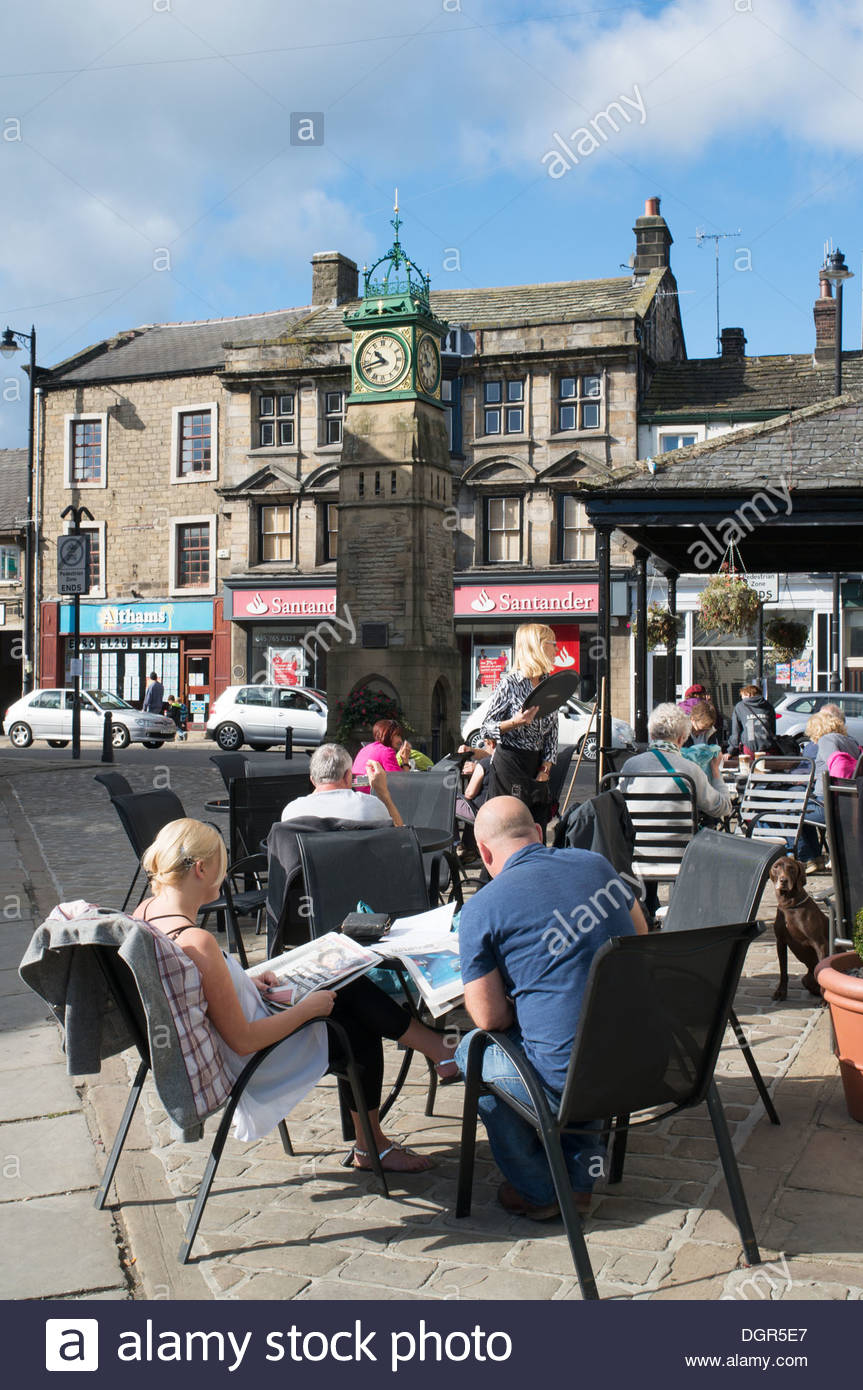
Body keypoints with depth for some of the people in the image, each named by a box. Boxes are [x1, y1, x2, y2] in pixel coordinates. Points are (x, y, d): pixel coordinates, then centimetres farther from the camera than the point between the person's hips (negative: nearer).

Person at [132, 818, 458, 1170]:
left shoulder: (145, 911, -6)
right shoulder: (198, 943, -34)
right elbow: (243, 1042, -28)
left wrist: (243, 981, 8)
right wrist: (308, 1008, -15)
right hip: (247, 1067, -9)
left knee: (352, 991, 12)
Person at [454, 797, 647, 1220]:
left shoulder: (481, 909, -9)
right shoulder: (596, 863, 6)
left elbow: (490, 1017, -8)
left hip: (574, 1083, -6)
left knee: (472, 1051, 21)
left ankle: (537, 1191, 27)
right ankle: (580, 1177, 34)